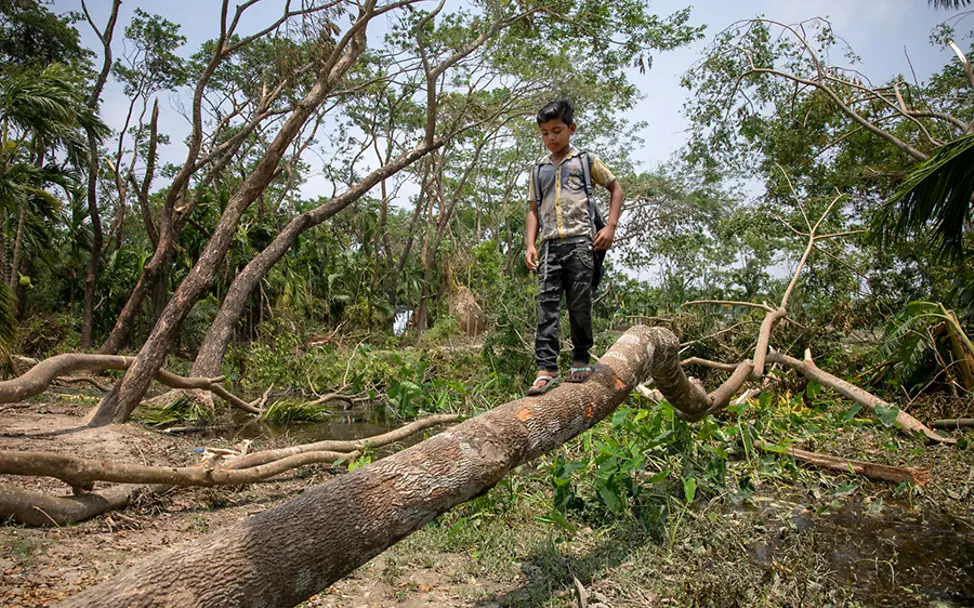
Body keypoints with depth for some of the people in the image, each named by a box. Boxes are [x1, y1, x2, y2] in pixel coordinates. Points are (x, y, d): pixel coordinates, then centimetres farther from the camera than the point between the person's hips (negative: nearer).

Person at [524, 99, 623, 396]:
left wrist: (610, 226, 2)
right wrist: (531, 245, 4)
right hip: (550, 245, 3)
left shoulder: (586, 160, 12)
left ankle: (581, 360, 15)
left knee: (579, 305, 0)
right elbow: (534, 211, 18)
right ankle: (546, 368, -10)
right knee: (547, 306, -7)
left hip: (580, 241, -2)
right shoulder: (538, 170, 20)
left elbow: (615, 189, 15)